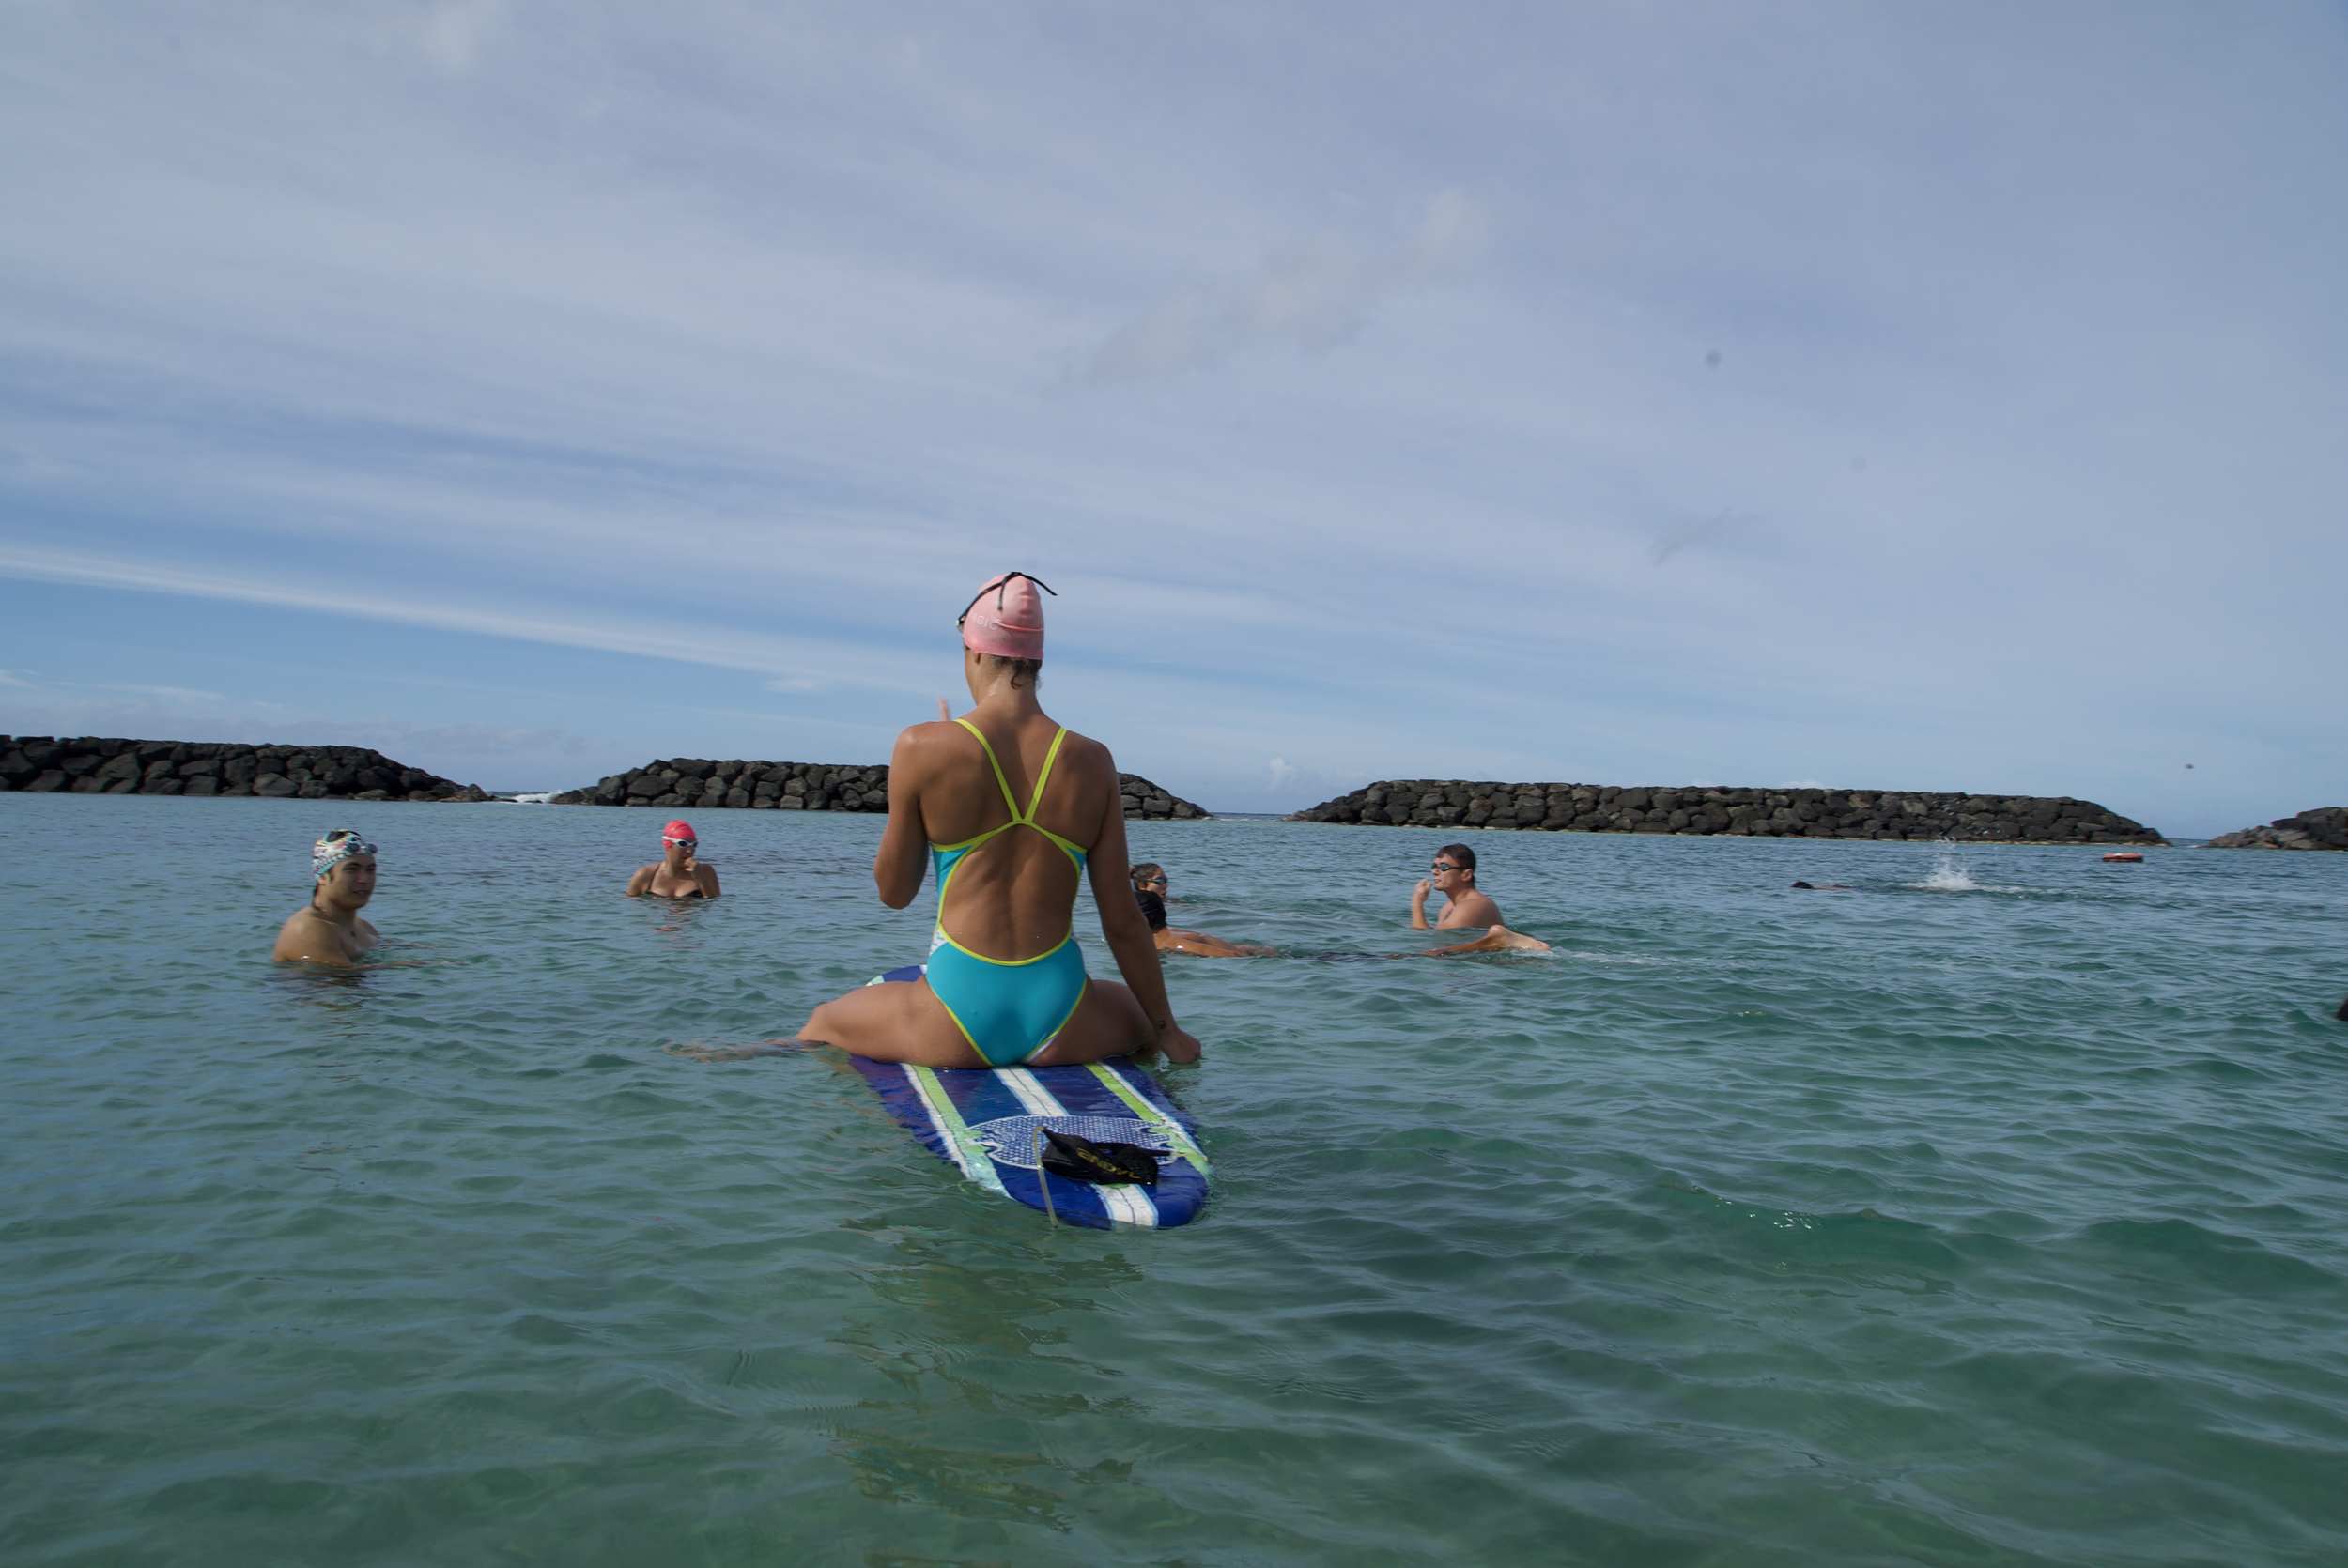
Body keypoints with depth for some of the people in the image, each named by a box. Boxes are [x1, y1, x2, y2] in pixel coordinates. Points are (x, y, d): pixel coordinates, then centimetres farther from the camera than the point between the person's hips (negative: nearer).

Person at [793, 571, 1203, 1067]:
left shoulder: (922, 748, -10)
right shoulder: (1092, 762, -4)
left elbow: (893, 892, 2)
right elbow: (1122, 920, 0)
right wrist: (1167, 1030, 12)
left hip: (955, 1025, -1)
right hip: (1064, 1030, 2)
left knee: (820, 1024, 29)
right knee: (1142, 1019, 37)